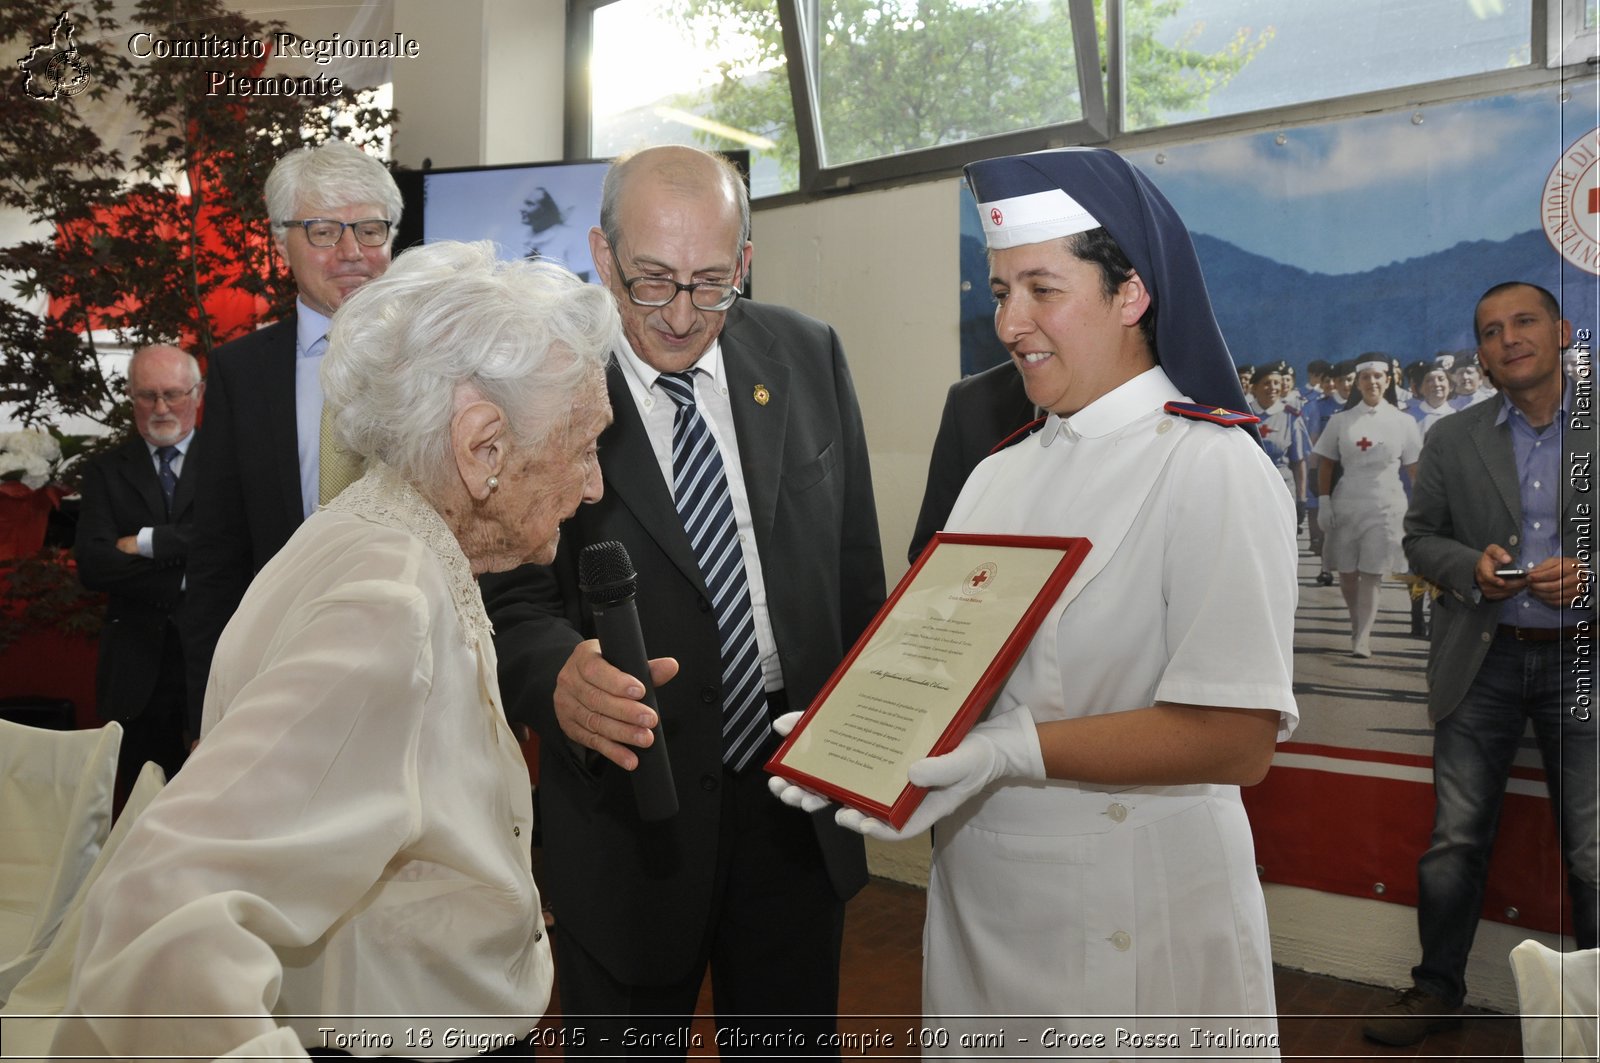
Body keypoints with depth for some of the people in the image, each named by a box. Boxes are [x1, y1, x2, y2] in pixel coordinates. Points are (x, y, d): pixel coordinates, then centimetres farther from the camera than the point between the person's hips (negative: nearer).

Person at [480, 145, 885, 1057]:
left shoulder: (809, 357, -1)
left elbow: (855, 568, 5)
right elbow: (515, 602, -13)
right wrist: (560, 676, -36)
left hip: (802, 797, 4)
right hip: (632, 816, -3)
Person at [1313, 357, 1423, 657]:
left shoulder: (1403, 422, 4)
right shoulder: (1341, 421, 5)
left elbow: (1415, 470, 5)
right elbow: (1326, 466, 7)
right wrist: (1325, 504, -1)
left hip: (1385, 506, -2)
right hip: (1346, 504, 2)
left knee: (1372, 574, -6)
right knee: (1346, 571, 5)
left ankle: (1362, 638, -5)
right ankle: (1358, 626, 24)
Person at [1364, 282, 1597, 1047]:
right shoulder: (1451, 439, 7)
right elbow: (1419, 538, 8)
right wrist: (1471, 566, -11)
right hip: (1482, 663, 1)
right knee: (1455, 841, 6)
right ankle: (1436, 991, 21)